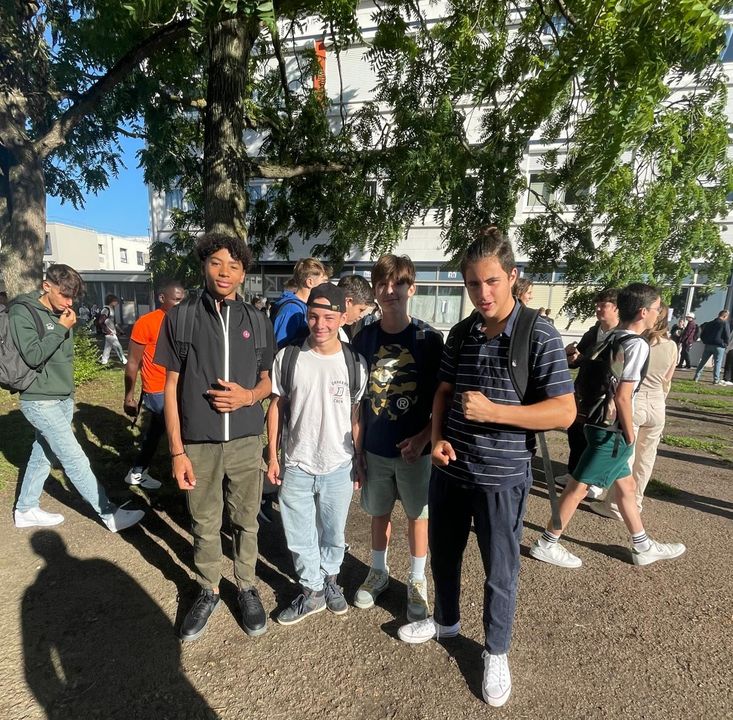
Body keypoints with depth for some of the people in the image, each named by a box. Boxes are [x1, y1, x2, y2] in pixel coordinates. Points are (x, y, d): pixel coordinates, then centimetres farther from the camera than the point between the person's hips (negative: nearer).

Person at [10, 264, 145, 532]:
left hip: (64, 398, 7)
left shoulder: (61, 314, 9)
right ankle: (110, 514, -2)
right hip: (40, 400, -7)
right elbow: (32, 355, -19)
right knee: (75, 459, -6)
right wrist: (61, 329, -17)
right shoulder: (23, 312, -11)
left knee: (43, 455, 16)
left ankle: (25, 510, 33)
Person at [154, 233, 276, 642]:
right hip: (199, 443, 0)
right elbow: (172, 387, 0)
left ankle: (247, 587, 38)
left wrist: (248, 396, -14)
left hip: (245, 442, 1)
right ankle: (209, 592, 39)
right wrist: (177, 451, -4)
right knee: (205, 525, 16)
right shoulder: (181, 317, -2)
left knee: (246, 521, 15)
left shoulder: (258, 321, 1)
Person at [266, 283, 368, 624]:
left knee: (333, 534, 20)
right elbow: (276, 406, 1)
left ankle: (330, 580, 47)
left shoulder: (354, 363, -8)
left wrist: (360, 461, 2)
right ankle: (313, 591, 39)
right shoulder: (288, 357, -7)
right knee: (300, 537, 15)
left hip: (338, 467, 0)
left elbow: (357, 415, 0)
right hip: (296, 466, 1)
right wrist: (272, 457, 1)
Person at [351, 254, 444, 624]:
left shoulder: (429, 338, -10)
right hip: (374, 448, 2)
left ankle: (417, 581, 37)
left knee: (417, 515, 15)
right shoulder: (364, 338, -2)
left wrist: (423, 437, -16)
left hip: (415, 448, -2)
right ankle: (378, 571, 43)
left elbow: (442, 397, -5)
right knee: (379, 512, 19)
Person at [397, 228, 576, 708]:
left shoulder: (540, 335, -13)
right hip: (450, 470, 5)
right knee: (443, 554, 22)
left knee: (500, 572, 15)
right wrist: (438, 437, -5)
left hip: (502, 476, -4)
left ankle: (496, 653, 43)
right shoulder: (461, 334, 1)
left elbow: (564, 413, -15)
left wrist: (492, 411, -23)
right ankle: (446, 620, 51)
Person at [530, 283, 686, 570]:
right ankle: (546, 544, 11)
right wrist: (630, 434, -10)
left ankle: (643, 546, 39)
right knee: (579, 487, -1)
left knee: (626, 485, 21)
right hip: (612, 431, -9)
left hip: (602, 423, 9)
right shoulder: (637, 345, -17)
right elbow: (622, 397, -22)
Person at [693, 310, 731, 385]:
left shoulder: (709, 323, 10)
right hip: (719, 346, -4)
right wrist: (725, 344, 4)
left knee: (703, 361, 10)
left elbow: (702, 335, 12)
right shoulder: (724, 323, -6)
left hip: (708, 345, 4)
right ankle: (716, 380, -3)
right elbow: (727, 336, -9)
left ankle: (697, 377, 9)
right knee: (717, 363, -1)